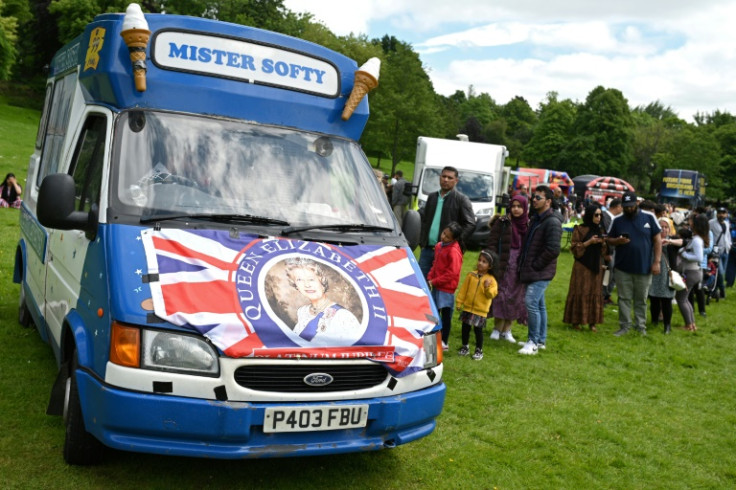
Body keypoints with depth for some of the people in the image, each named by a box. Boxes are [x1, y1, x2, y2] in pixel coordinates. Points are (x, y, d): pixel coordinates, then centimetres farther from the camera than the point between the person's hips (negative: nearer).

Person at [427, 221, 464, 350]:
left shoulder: (454, 251, -19)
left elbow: (452, 273, -21)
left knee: (446, 314, 1)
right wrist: (430, 277, 4)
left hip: (446, 288, -8)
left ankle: (444, 342, 10)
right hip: (436, 286, 8)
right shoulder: (439, 246, 8)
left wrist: (435, 281, -17)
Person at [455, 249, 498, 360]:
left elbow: (492, 294, -14)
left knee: (478, 329, 2)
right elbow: (463, 289, 4)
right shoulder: (471, 275, 1)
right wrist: (459, 301, 3)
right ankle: (465, 347, 28)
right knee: (465, 328, 11)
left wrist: (487, 288, -31)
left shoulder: (491, 279, -7)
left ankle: (479, 350, 17)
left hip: (481, 310, -3)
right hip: (468, 307, 3)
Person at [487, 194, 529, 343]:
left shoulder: (529, 225, 3)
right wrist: (494, 263, -11)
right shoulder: (502, 223, -3)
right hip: (503, 267, -2)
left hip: (520, 268, 2)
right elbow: (492, 243, -3)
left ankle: (507, 330, 19)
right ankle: (497, 328, 13)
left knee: (515, 298, 7)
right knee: (501, 296, 0)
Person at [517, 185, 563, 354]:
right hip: (532, 272, 9)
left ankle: (534, 342, -5)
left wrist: (535, 265, -16)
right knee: (539, 305, 14)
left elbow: (553, 250, -23)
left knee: (531, 303, -14)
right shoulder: (535, 219, 14)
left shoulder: (552, 222, -16)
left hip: (541, 272, -9)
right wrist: (525, 265, 11)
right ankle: (541, 340, 23)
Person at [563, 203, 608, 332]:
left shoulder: (600, 230, 12)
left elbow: (604, 251, 17)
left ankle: (592, 322, 10)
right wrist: (588, 242, -18)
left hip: (596, 265, 5)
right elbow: (574, 248, -8)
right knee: (580, 292, -3)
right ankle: (576, 321, 6)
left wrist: (603, 243, -4)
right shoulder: (579, 229, -5)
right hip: (582, 266, -5)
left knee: (595, 293, 4)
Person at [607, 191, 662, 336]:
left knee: (641, 300, 9)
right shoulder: (617, 220, 2)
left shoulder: (649, 217, -1)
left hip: (644, 268, -1)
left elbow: (657, 240, 1)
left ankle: (641, 326, 19)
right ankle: (624, 326, 16)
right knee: (624, 299, 7)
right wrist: (618, 241, -15)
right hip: (622, 268, 1)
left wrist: (657, 262, -4)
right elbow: (608, 240, 9)